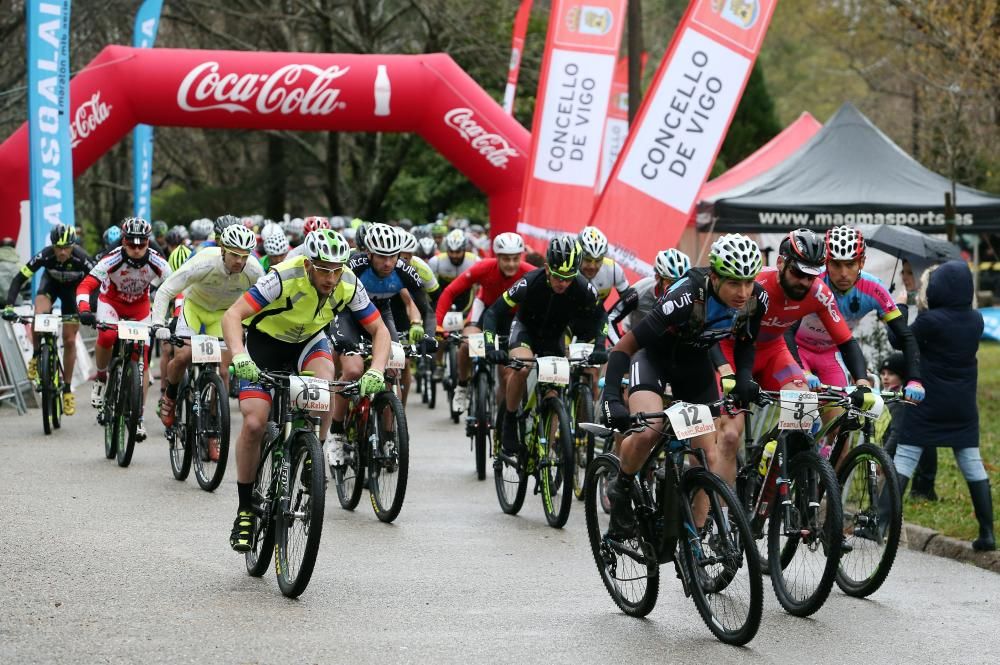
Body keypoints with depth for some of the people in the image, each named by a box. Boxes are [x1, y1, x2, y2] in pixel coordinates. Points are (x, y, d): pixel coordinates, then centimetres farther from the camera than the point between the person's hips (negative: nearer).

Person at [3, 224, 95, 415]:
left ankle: (67, 389, 12)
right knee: (39, 315, -32)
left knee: (69, 340, -2)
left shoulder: (81, 258, -35)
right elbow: (19, 279, -30)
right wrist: (9, 306, -40)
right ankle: (36, 356, -6)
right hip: (51, 283, 0)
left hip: (73, 288, 0)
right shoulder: (45, 256, -33)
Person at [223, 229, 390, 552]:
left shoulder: (348, 285, -23)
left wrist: (376, 371, -33)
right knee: (254, 424, -16)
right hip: (265, 341, -2)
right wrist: (239, 356, -55)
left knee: (325, 383, -31)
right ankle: (245, 509, 0)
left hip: (308, 341, 3)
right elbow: (232, 315, -38)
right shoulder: (284, 278, -34)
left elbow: (380, 331, -15)